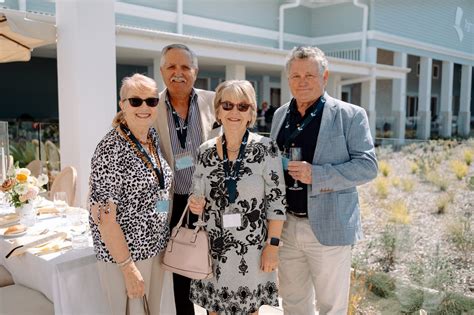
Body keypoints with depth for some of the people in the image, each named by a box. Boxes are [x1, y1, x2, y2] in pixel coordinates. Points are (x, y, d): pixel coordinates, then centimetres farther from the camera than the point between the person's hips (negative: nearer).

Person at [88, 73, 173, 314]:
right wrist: (129, 267, -19)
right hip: (123, 253, -7)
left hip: (156, 247, 7)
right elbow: (104, 216, -20)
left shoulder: (154, 138, 2)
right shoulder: (111, 149, -20)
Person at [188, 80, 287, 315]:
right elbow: (199, 195, 10)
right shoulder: (205, 150, 0)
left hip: (251, 247, -3)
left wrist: (272, 245, -10)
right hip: (213, 246, 3)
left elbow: (277, 200, -8)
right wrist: (196, 204, -11)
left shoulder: (266, 148, -10)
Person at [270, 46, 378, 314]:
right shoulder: (280, 115, 10)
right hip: (287, 226, 5)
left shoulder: (350, 115, -7)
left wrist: (316, 175, -23)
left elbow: (368, 165, -12)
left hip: (328, 227, -5)